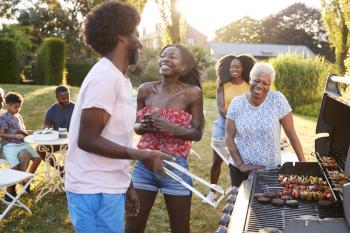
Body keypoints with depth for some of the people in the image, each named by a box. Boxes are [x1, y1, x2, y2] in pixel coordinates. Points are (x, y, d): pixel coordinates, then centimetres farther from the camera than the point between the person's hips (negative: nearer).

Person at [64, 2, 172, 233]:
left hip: (108, 188, 9)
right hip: (95, 192, -9)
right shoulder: (106, 76, -17)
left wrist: (127, 186, 16)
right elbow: (87, 140, -21)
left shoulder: (118, 77, 11)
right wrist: (142, 155, -22)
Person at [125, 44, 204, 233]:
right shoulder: (146, 90, 1)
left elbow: (197, 133, -5)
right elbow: (135, 126, 10)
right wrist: (143, 126, -13)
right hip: (144, 164, 3)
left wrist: (171, 127, -20)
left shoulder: (192, 93, -7)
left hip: (175, 166, -2)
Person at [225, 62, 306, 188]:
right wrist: (241, 165, -10)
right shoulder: (237, 103, -5)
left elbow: (291, 133, -7)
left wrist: (303, 162, -8)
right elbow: (229, 136, -4)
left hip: (271, 168, -1)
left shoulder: (278, 100, -9)